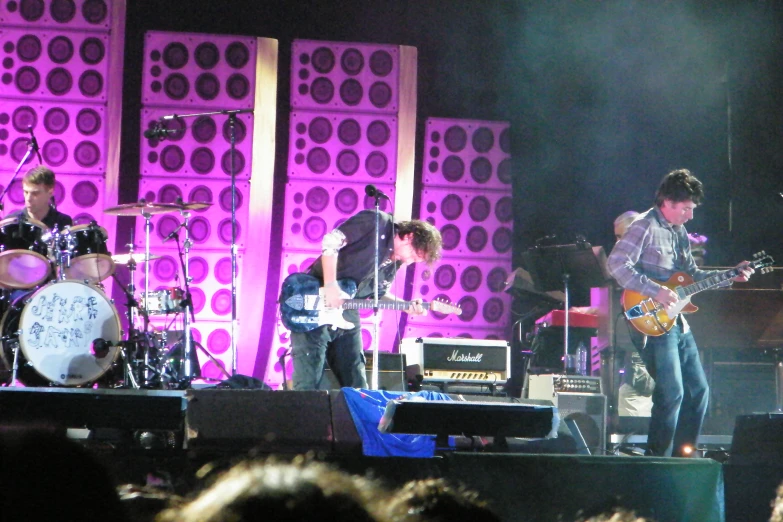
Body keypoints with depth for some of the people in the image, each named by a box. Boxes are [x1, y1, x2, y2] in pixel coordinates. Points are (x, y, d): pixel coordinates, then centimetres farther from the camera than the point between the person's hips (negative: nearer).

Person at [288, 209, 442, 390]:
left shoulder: (395, 260, 10)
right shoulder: (376, 222, -12)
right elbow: (331, 241, -18)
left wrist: (407, 306, 1)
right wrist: (331, 285, -24)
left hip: (346, 318, 8)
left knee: (356, 386, 9)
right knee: (308, 386, -11)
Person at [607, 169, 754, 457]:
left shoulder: (679, 231, 17)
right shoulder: (644, 227, -10)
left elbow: (692, 275, 24)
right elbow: (616, 264, -21)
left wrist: (731, 275, 12)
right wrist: (655, 291, -24)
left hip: (678, 322, 9)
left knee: (698, 390, 10)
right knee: (671, 393, -13)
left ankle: (680, 455, 17)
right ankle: (657, 461, -5)